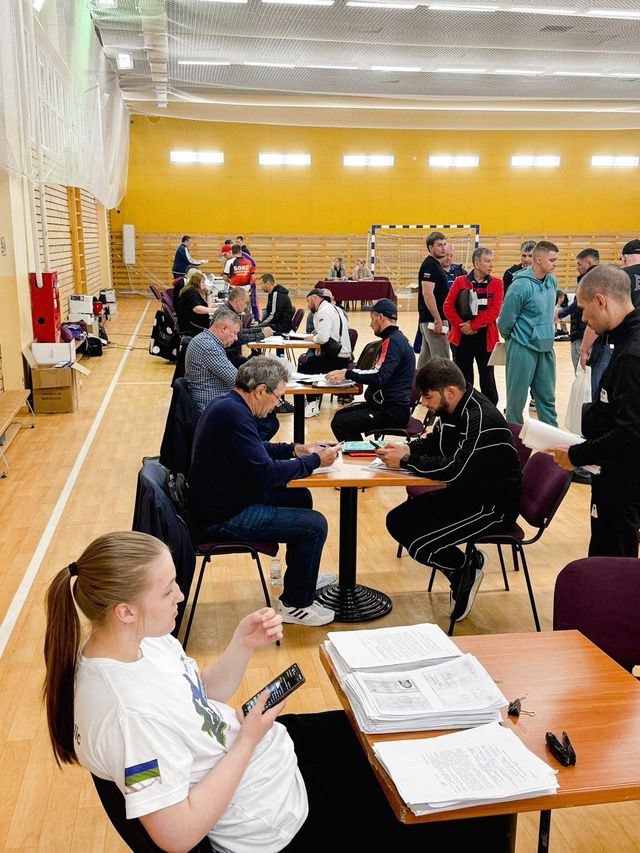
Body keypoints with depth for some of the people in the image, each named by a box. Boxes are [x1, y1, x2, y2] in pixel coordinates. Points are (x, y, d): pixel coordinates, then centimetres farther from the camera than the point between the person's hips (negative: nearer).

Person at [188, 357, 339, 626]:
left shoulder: (227, 405, 7)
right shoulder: (234, 414, -25)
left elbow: (256, 450, 22)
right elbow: (266, 473, -27)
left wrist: (296, 449, 10)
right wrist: (315, 461, -15)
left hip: (224, 500, 11)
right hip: (225, 517, -11)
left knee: (300, 497, 21)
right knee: (315, 525, -10)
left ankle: (301, 575, 38)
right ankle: (296, 604, 7)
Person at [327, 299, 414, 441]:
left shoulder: (394, 341, -16)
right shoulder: (394, 339, 18)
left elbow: (379, 377, -27)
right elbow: (378, 372, 19)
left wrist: (348, 373, -18)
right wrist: (347, 373, 6)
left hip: (393, 411, -11)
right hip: (385, 404, 11)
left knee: (339, 423, -17)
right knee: (340, 415, 15)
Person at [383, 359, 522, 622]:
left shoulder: (481, 419, -26)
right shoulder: (451, 410, 2)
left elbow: (455, 470, -30)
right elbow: (432, 443, 16)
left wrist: (406, 460, -23)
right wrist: (406, 448, -5)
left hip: (492, 504, -10)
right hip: (463, 492, 10)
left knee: (420, 545, -21)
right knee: (397, 522, 3)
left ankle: (468, 567, 9)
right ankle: (460, 571, 11)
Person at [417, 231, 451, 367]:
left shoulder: (436, 265, 18)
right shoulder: (429, 266, -13)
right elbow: (427, 294, -22)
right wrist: (438, 319, -24)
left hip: (427, 319, 10)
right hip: (433, 319, -10)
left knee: (426, 355, 13)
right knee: (442, 359, -11)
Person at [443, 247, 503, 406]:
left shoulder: (496, 283, 1)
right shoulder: (460, 281, 2)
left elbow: (495, 310, -8)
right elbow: (448, 307, -2)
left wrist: (473, 325, -15)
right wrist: (462, 325, -13)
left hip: (485, 337, -1)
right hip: (461, 337, 1)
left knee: (487, 378, 4)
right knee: (463, 378, 9)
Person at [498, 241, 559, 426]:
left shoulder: (552, 282, 4)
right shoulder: (521, 285, -18)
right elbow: (505, 321, -11)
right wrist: (512, 339, 5)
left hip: (546, 348, 7)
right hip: (523, 348, -6)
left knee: (547, 397, 13)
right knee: (517, 397, 5)